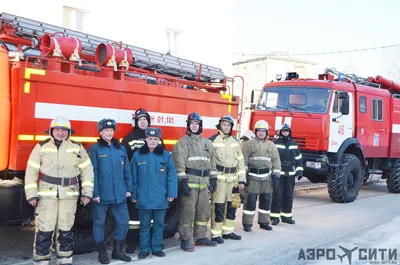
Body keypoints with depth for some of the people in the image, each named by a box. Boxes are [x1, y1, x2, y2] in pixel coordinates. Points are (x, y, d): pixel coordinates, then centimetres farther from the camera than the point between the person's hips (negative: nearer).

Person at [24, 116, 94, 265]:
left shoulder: (77, 148, 5)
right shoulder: (41, 147, 1)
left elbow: (87, 170, 6)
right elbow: (31, 171, 2)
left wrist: (87, 193, 0)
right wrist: (31, 194, -4)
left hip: (69, 195, 1)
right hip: (47, 194, -1)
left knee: (65, 229, 10)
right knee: (44, 230, -2)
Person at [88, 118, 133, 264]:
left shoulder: (121, 149, 11)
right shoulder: (94, 149, -4)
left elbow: (127, 171, 12)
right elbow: (92, 173, -9)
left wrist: (129, 189, 7)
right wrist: (94, 193, -14)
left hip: (119, 194, 4)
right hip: (101, 194, -4)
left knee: (123, 221, 7)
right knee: (99, 223, 6)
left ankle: (118, 250, 23)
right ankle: (102, 253, 20)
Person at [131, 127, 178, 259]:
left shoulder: (166, 155, 1)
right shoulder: (138, 155, 1)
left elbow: (172, 175, -1)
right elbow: (134, 176, 4)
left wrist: (172, 193, -7)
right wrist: (134, 194, 3)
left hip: (160, 198, 1)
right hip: (143, 198, 0)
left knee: (159, 224, 11)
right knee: (144, 225, 8)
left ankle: (157, 248, 24)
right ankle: (144, 249, 20)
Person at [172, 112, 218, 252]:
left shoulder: (207, 143, 17)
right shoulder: (183, 142, -3)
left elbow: (212, 162, 20)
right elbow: (179, 163, -11)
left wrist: (213, 179, 13)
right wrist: (182, 181, -18)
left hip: (204, 183, 6)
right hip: (189, 182, -6)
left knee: (203, 211, 11)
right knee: (188, 212, -6)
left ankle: (201, 237, 24)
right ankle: (186, 240, 1)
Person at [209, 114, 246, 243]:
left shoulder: (234, 141, 13)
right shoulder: (213, 140, -5)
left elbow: (240, 160, 14)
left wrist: (241, 179, 9)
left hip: (233, 179, 6)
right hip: (219, 178, -6)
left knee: (232, 206, 11)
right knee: (218, 207, -5)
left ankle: (227, 231, 24)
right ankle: (216, 234, 4)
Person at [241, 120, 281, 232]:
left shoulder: (271, 146, 10)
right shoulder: (249, 144, 1)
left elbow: (276, 162, 9)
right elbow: (243, 160, -2)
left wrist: (276, 176, 1)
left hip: (267, 177, 3)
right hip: (252, 177, -3)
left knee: (266, 200, 10)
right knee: (250, 200, -4)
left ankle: (264, 222, 23)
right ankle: (247, 223, 4)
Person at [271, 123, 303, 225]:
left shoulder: (294, 144, 13)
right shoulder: (275, 144, 0)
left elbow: (299, 159, 17)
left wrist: (299, 171, 8)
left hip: (290, 174, 4)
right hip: (278, 174, -4)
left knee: (289, 196, 8)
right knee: (277, 196, -5)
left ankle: (286, 216, 18)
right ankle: (275, 217, 1)